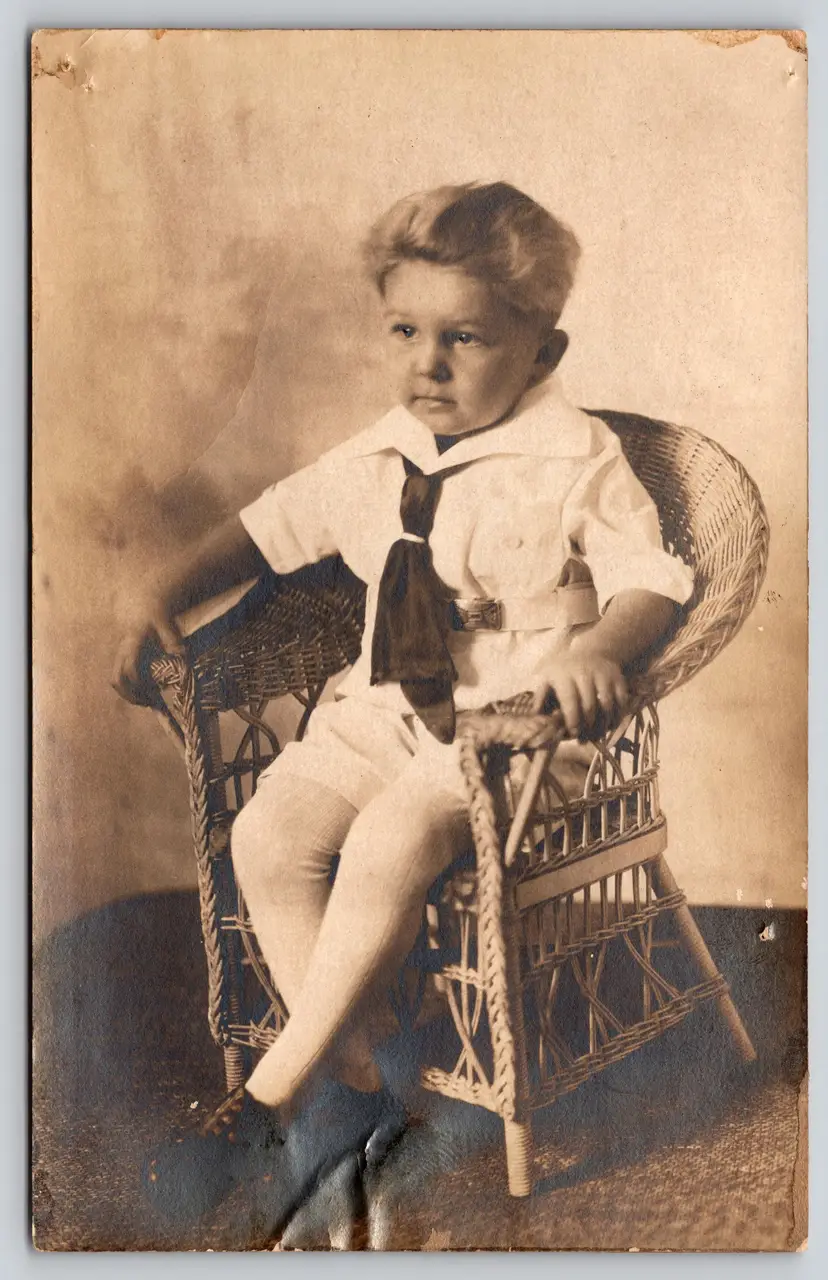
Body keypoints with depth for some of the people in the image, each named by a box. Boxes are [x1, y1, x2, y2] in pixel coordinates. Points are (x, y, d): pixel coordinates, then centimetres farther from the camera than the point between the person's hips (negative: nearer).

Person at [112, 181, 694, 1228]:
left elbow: (650, 577, -9)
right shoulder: (376, 462, 8)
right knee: (268, 833, -13)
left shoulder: (576, 462, -7)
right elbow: (270, 526, 15)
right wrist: (163, 591, 3)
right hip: (381, 712, 6)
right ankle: (355, 1086, 0)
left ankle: (271, 1092, -12)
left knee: (392, 841, -31)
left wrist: (599, 645, -31)